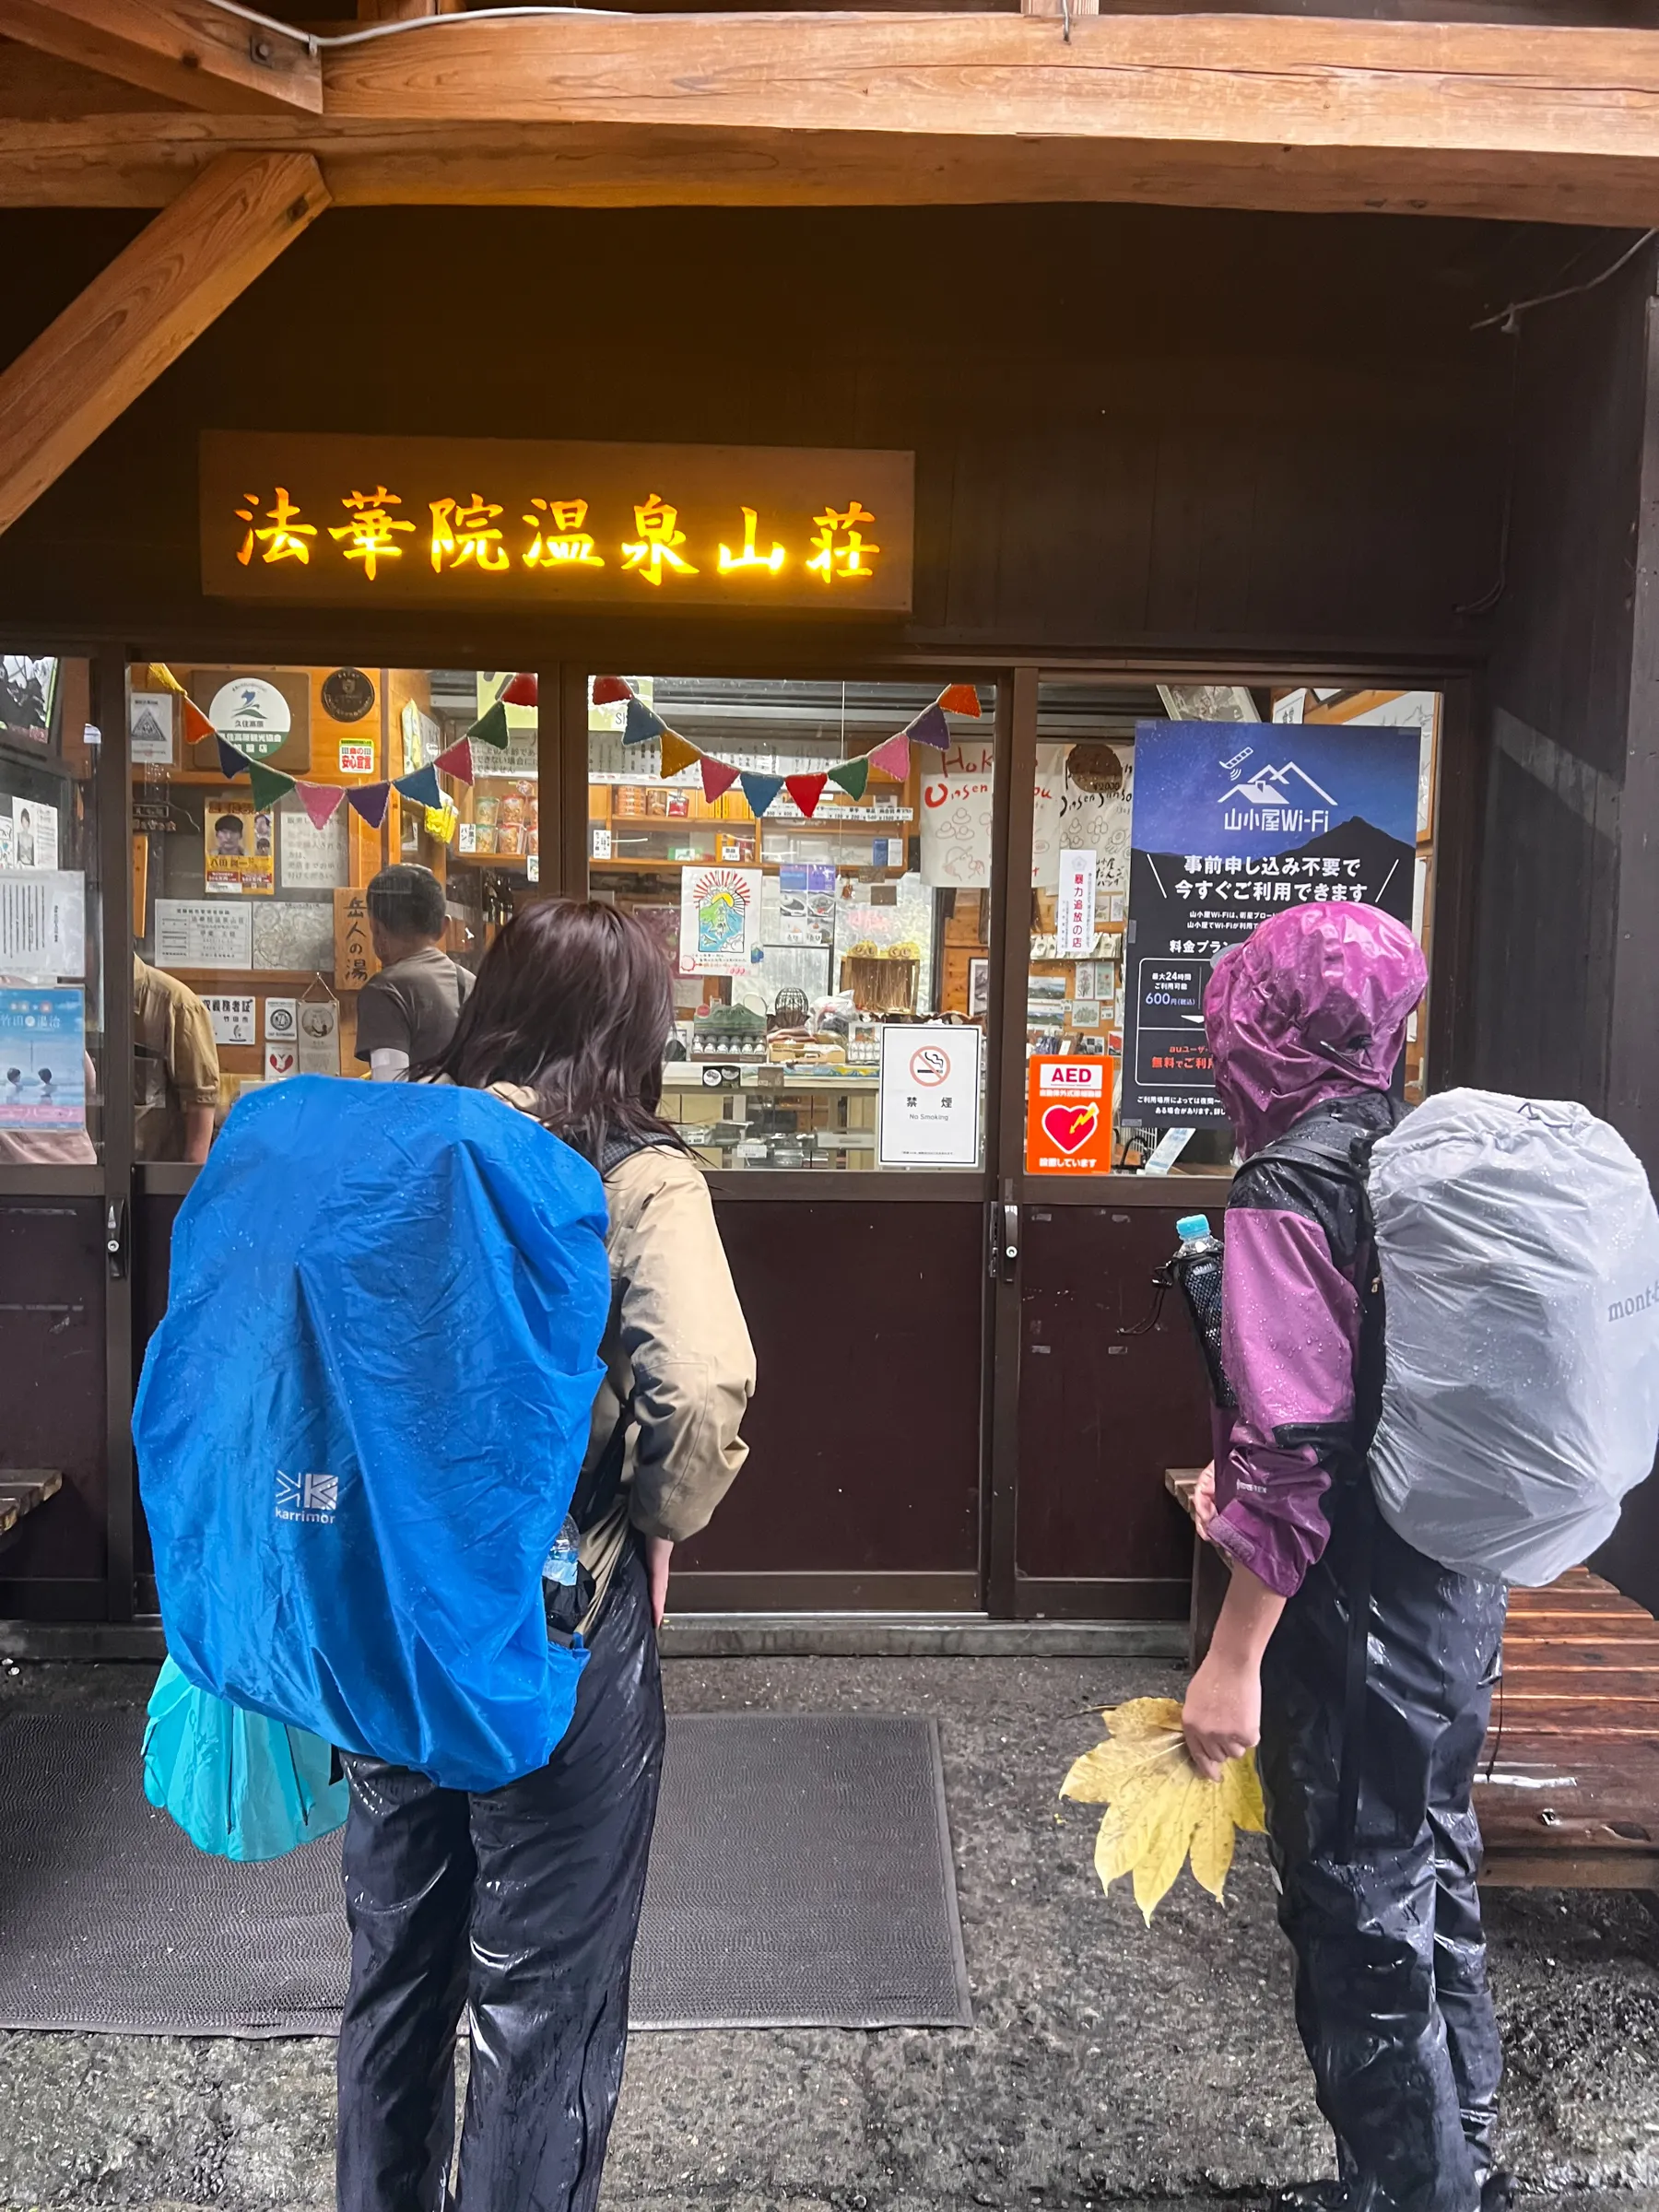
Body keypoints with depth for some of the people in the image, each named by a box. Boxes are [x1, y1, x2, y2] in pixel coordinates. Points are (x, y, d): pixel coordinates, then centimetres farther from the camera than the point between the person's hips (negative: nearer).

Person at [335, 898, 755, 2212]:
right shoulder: (638, 1179, -16)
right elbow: (704, 1390, -29)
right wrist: (662, 1520, -11)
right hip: (559, 1623, -5)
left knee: (395, 1969, 26)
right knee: (542, 2002, 16)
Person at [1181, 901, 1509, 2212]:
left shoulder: (1289, 1186, -21)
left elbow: (1294, 1453, -23)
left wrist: (1235, 1660, -17)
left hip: (1358, 1616, -8)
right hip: (1456, 1600, 9)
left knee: (1360, 1923, 10)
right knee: (1431, 1887, 23)